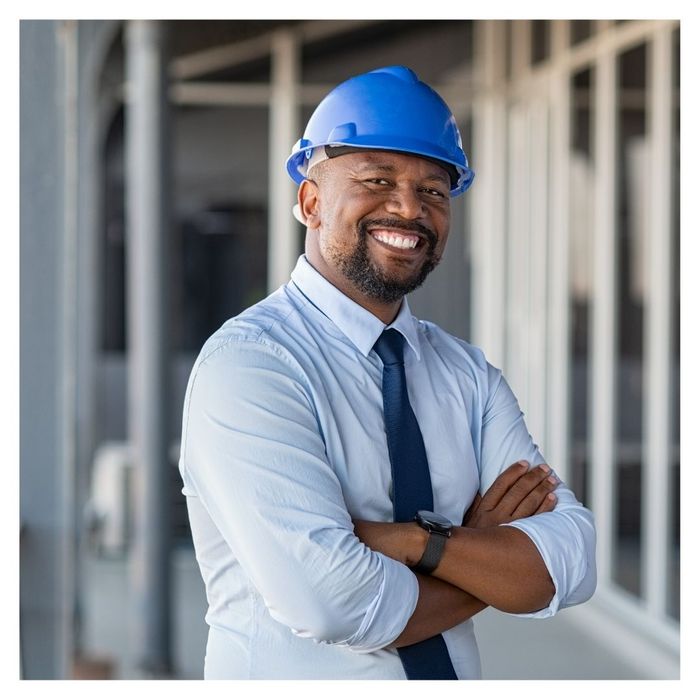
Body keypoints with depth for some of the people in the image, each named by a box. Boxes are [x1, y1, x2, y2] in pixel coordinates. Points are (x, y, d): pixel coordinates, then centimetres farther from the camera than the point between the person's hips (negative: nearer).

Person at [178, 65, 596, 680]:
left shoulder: (469, 373, -1)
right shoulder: (246, 362, -19)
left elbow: (570, 563, -12)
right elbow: (332, 603, -28)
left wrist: (417, 540, -25)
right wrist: (485, 548, -14)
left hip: (456, 673, 5)